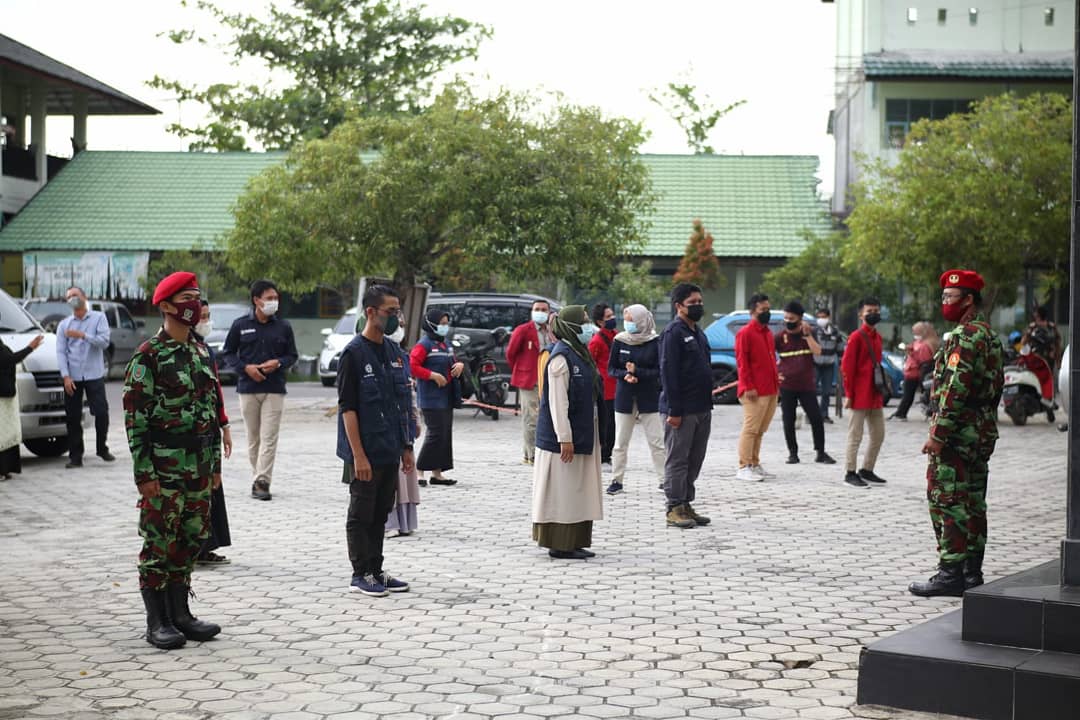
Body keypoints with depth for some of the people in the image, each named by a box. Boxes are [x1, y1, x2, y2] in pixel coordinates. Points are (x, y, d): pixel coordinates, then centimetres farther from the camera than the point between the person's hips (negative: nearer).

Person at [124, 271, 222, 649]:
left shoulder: (202, 352, 12)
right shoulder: (148, 356, -10)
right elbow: (135, 417, -12)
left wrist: (215, 462, 14)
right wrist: (144, 473, -16)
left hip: (199, 466, 7)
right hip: (164, 467, -7)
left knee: (190, 540, 11)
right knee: (160, 543, -1)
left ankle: (179, 613, 21)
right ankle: (157, 622, 7)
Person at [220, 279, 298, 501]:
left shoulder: (283, 326, 6)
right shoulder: (241, 325, 3)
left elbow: (292, 355, 12)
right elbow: (227, 353, 8)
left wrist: (278, 363, -9)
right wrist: (245, 368, -9)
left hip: (274, 390, 0)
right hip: (248, 389, 0)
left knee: (269, 438, -9)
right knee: (253, 438, 7)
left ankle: (262, 481, -12)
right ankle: (258, 479, 16)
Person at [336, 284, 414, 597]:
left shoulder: (396, 353, 10)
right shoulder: (354, 354, -12)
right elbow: (347, 407, -15)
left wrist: (406, 447, 14)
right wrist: (358, 455, -19)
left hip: (390, 452, 7)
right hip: (365, 453, -7)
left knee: (380, 513, 14)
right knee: (361, 514, 3)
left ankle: (376, 570, 23)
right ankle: (361, 574, 11)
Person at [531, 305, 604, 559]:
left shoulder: (579, 354, 15)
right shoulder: (561, 357, -16)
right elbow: (557, 401, -20)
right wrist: (564, 438, -23)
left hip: (582, 434, 10)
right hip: (566, 436, -10)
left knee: (578, 491, 13)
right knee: (562, 491, -4)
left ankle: (575, 542, 19)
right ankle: (559, 545, 1)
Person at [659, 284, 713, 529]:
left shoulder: (697, 332, 17)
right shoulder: (673, 332, -12)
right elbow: (668, 372, -17)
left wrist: (708, 403, 16)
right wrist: (674, 410, -20)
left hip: (701, 408, 9)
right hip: (681, 410, -9)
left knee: (695, 459, 12)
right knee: (677, 459, -3)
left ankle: (686, 505, 20)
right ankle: (674, 509, 2)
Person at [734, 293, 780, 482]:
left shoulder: (767, 332, 18)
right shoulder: (745, 333, -9)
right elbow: (742, 362, -13)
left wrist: (776, 383, 17)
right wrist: (748, 387, -18)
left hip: (771, 391, 8)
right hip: (754, 392, -8)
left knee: (761, 430, 12)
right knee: (751, 429, -8)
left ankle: (754, 464, 19)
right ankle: (744, 467, -6)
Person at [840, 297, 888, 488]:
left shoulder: (877, 337, 12)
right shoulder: (856, 337, -11)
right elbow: (846, 367, -13)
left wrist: (881, 389, 16)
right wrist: (848, 394, -15)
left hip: (875, 396, 8)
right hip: (859, 397, -8)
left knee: (879, 434, 12)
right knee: (855, 436, -3)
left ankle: (867, 470, 22)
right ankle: (850, 473, 4)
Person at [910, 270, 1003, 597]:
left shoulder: (964, 336, -15)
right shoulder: (990, 337, 17)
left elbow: (955, 388, -22)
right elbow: (995, 386, 20)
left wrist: (938, 434, -20)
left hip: (957, 435, -10)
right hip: (983, 435, 10)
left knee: (946, 501, -7)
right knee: (973, 502, 12)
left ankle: (950, 574, -6)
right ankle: (972, 573, 17)